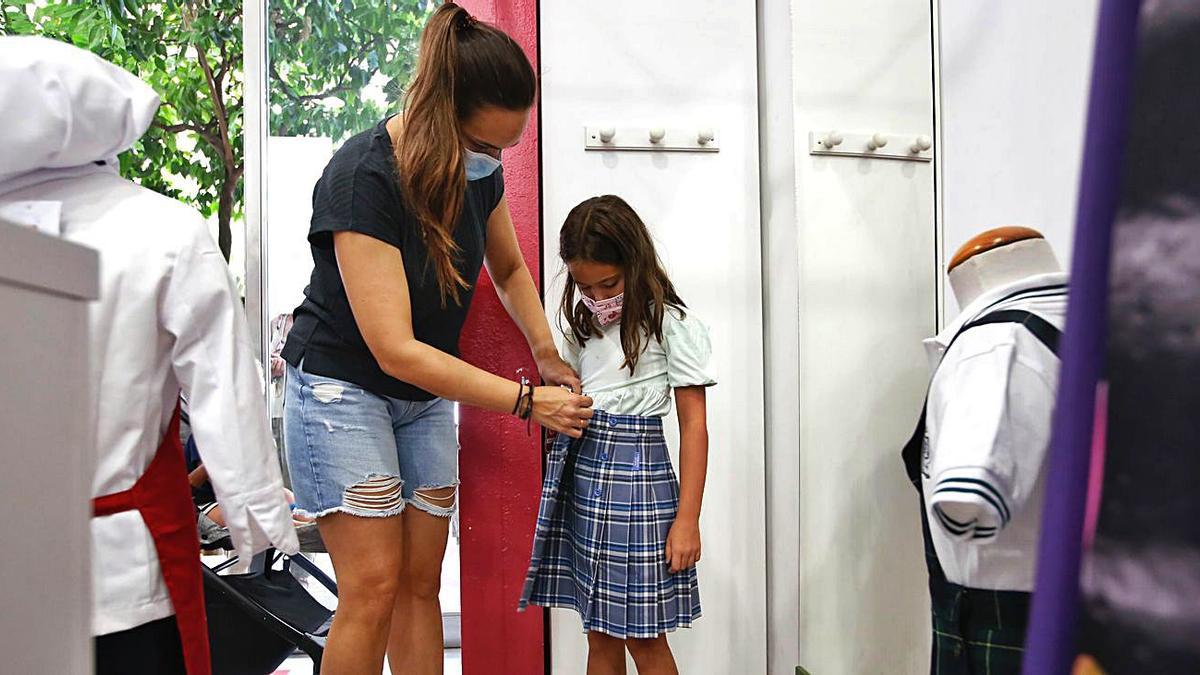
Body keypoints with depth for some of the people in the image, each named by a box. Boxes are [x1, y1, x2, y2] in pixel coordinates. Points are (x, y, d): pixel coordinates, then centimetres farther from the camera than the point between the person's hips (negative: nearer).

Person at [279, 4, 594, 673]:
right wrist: (528, 400, -27)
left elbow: (509, 269, 14)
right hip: (343, 386, -6)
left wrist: (547, 351, -2)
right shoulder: (364, 177, -27)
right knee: (374, 588, -9)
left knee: (421, 582, 8)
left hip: (427, 395, 6)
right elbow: (395, 349, -30)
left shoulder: (480, 168, -6)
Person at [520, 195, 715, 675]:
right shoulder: (584, 324, 13)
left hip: (634, 475, -6)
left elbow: (693, 426, -9)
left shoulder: (672, 326, -7)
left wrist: (687, 519, -12)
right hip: (578, 474, 6)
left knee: (643, 636, 3)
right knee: (599, 634, 13)